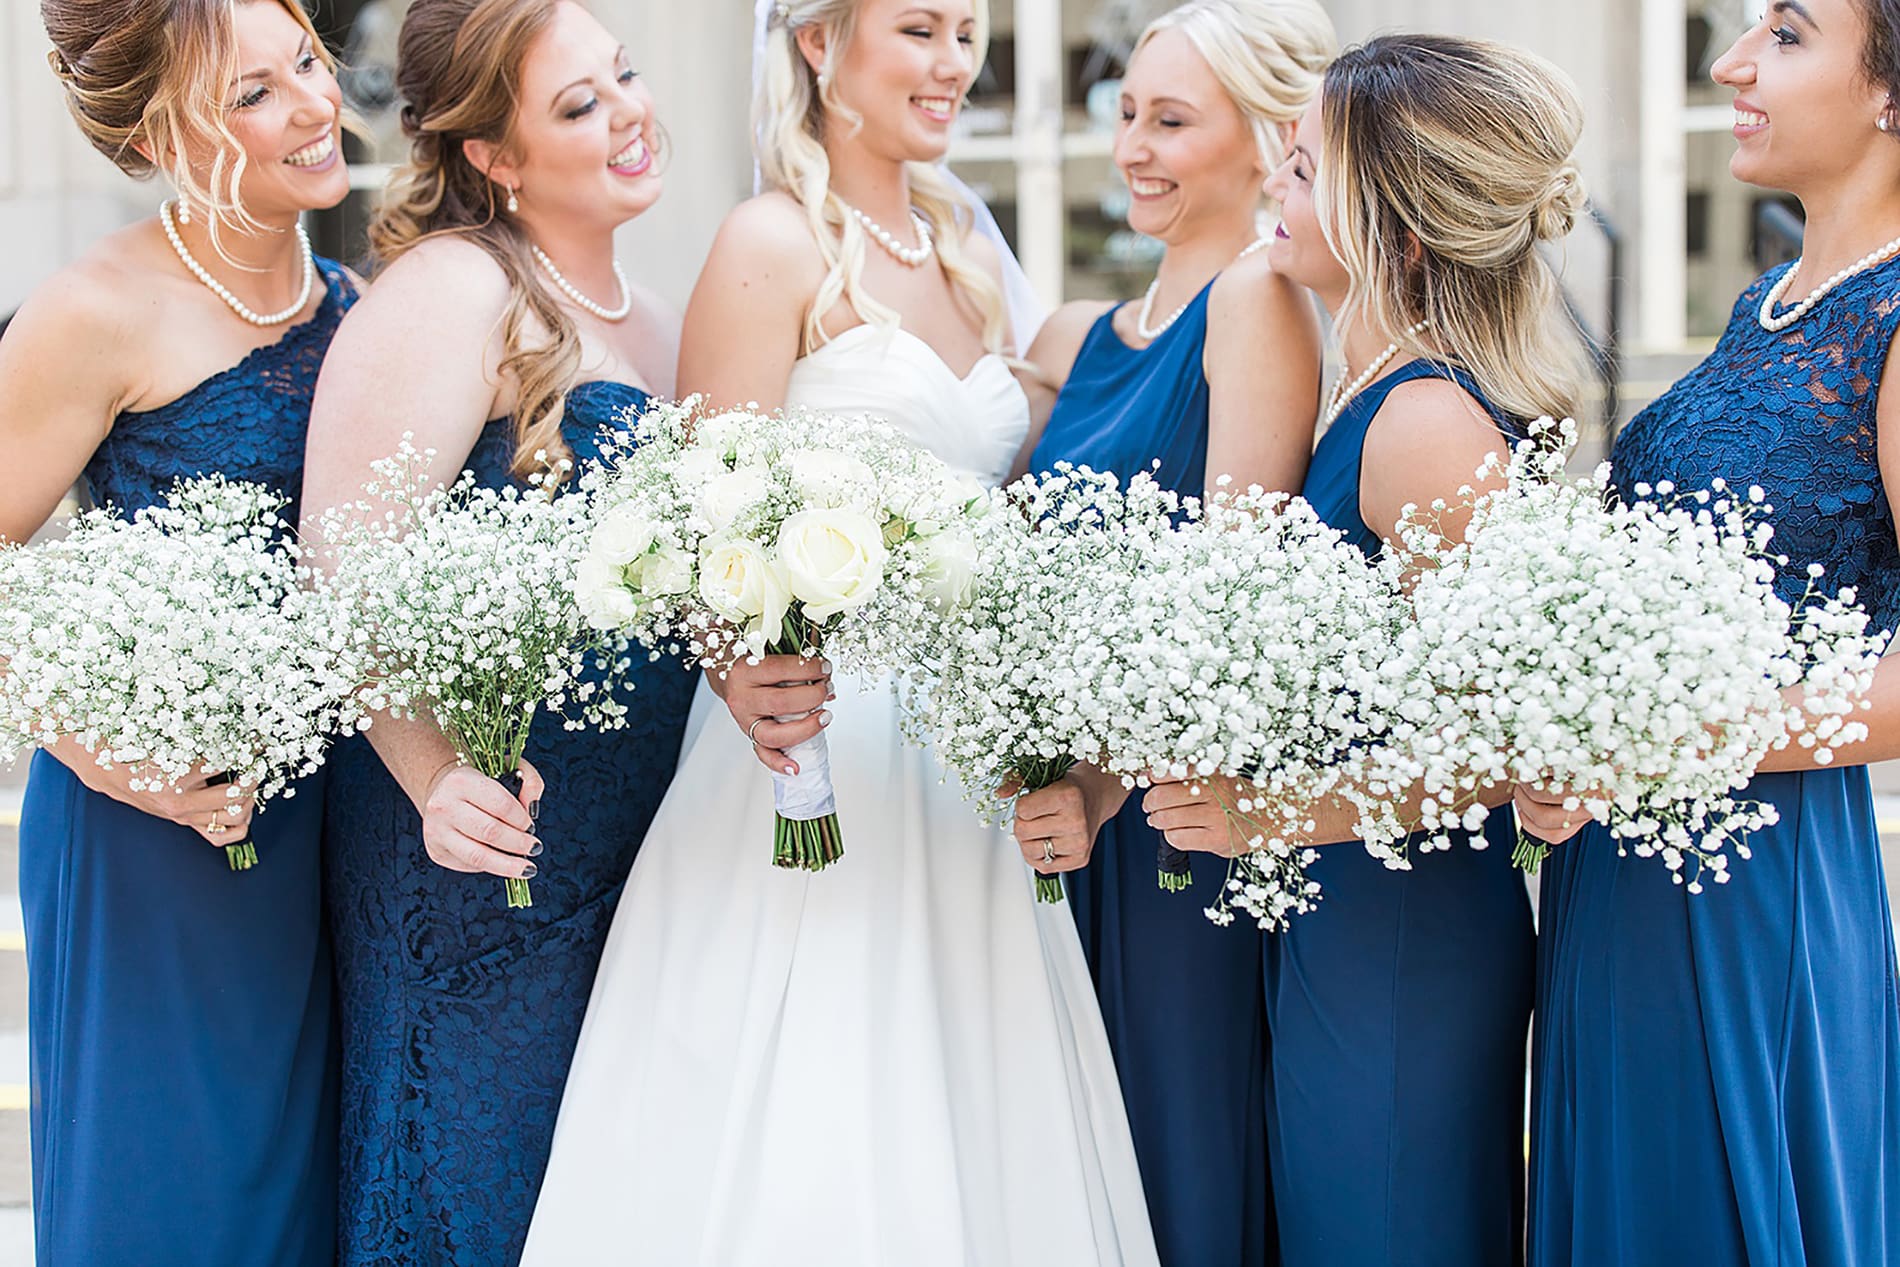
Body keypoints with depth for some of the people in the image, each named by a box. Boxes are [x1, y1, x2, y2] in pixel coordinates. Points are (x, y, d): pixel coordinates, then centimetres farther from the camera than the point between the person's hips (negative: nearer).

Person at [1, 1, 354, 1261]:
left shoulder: (348, 299, 4)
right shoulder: (101, 316, -15)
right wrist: (105, 757, -22)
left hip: (326, 813, 6)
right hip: (161, 818, -6)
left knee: (304, 1148, 15)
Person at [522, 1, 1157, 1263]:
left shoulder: (967, 254, 15)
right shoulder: (776, 240, -7)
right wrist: (742, 674, -32)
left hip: (964, 766, 7)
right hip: (822, 745, -7)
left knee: (967, 1136, 8)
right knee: (807, 1157, -6)